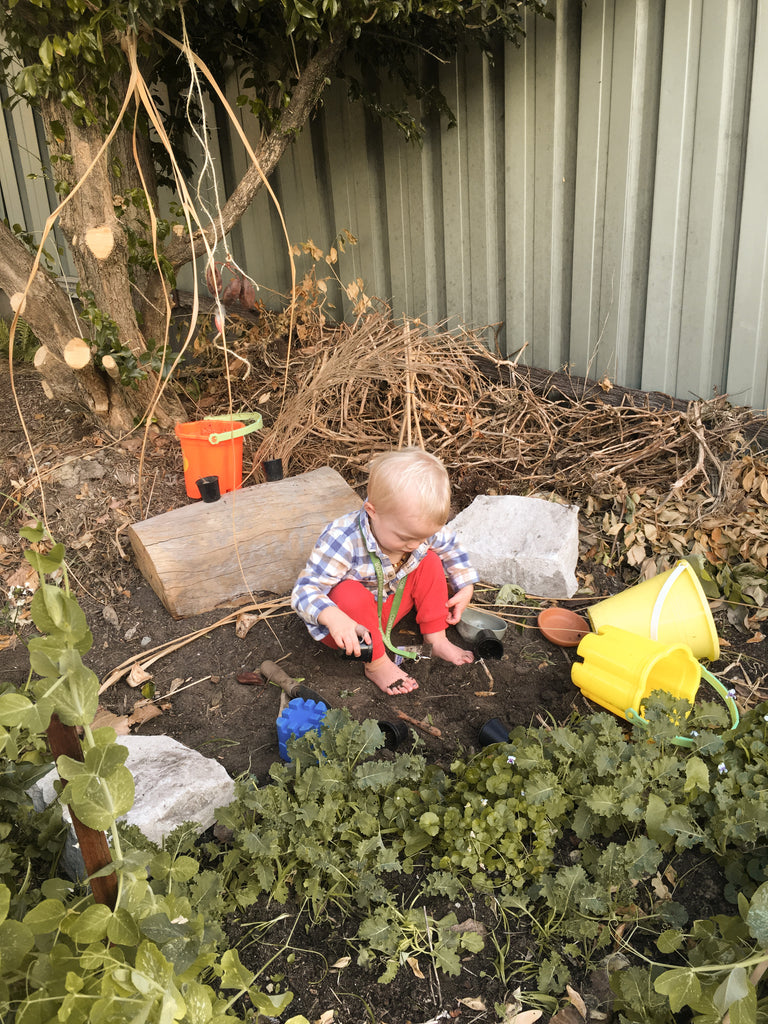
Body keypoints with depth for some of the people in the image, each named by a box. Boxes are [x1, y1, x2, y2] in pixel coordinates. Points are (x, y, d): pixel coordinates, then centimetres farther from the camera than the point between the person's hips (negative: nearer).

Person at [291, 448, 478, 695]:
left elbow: (450, 548, 7)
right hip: (347, 621, -5)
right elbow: (305, 591, -36)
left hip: (386, 608, 6)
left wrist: (466, 588, 0)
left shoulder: (421, 528, -17)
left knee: (430, 562, -9)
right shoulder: (342, 540, -36)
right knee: (350, 594, -38)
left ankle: (436, 639, 0)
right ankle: (376, 664, -19)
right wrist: (333, 617, -54)